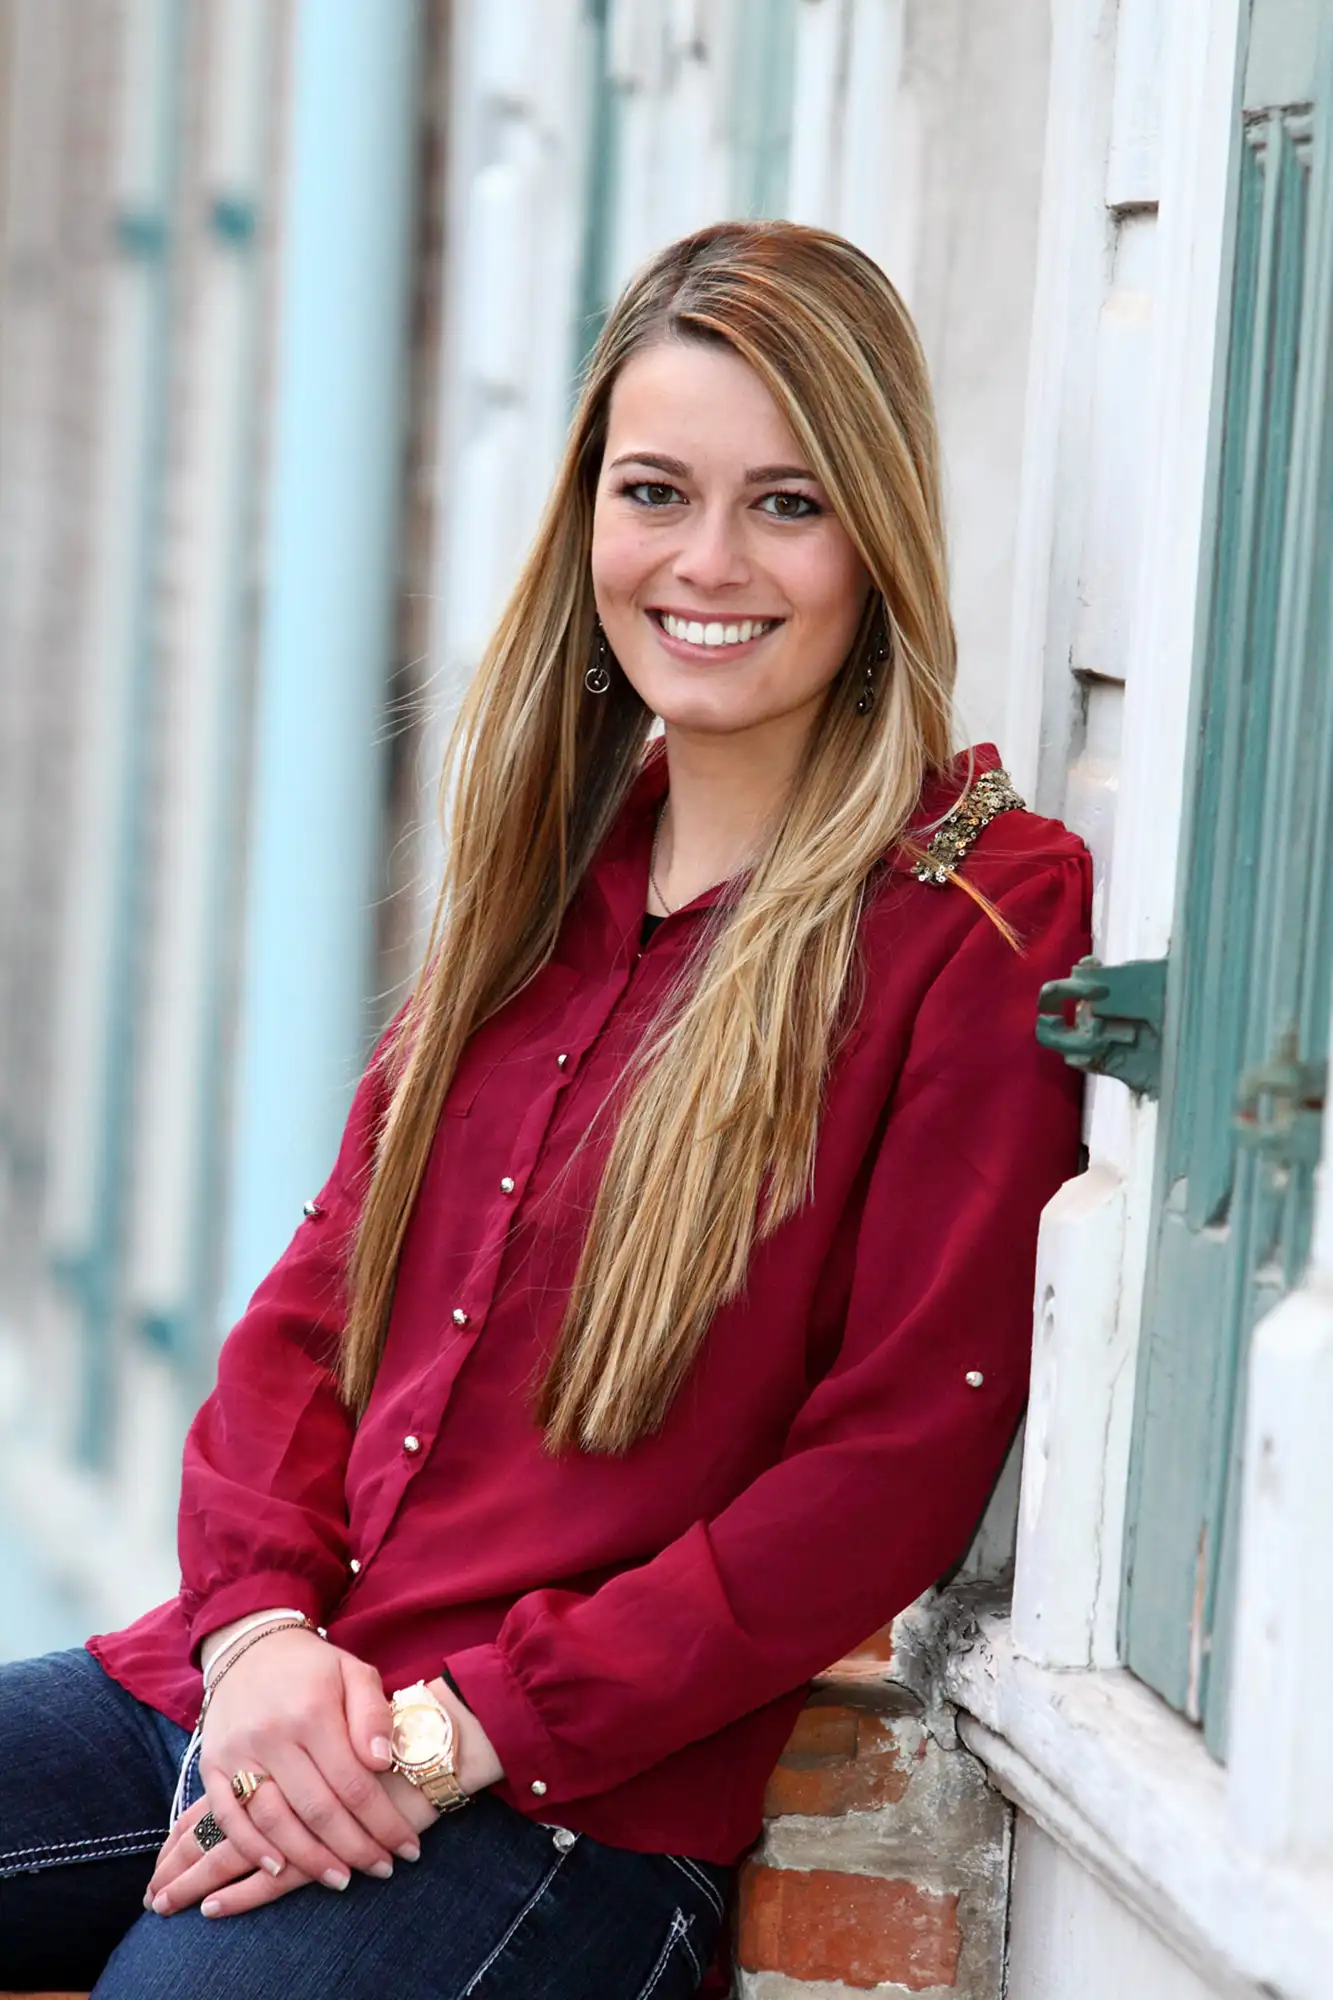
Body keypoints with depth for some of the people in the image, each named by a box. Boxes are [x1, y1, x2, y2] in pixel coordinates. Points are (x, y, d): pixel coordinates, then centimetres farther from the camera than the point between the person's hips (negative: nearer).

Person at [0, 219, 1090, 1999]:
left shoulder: (988, 921, -6)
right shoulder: (548, 867, 16)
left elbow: (897, 1462, -10)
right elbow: (320, 1289, 15)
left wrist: (468, 1731, -13)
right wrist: (261, 1627, -4)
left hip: (578, 1796, -6)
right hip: (257, 1696, 6)